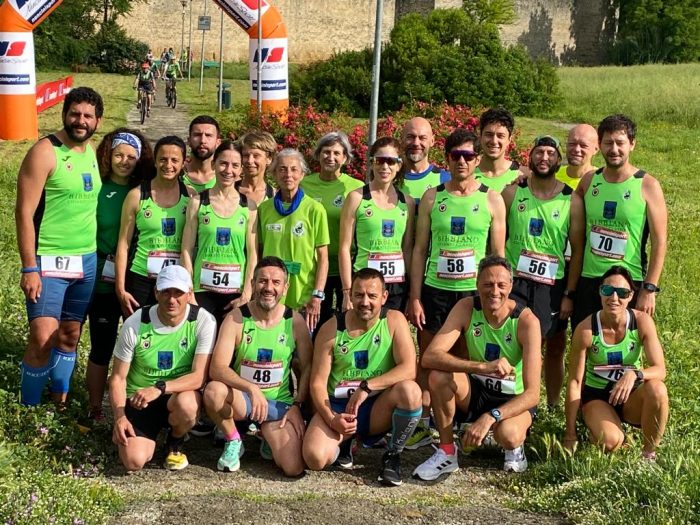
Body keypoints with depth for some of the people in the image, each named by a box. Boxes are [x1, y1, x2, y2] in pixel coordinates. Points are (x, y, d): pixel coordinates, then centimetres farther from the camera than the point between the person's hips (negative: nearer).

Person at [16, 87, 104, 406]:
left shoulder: (93, 152, 9)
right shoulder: (45, 152, -11)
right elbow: (24, 212, -13)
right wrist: (29, 268, -17)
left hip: (87, 262, 6)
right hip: (49, 263, -6)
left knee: (70, 336, 13)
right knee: (43, 340, -11)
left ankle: (60, 403, 26)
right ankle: (29, 411, 6)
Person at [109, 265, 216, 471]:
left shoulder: (204, 322, -16)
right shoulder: (135, 324, -12)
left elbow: (199, 376, -21)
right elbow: (118, 378, -4)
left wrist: (159, 388, -35)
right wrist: (120, 416, -19)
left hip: (181, 394, 0)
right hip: (139, 399, 1)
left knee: (186, 404, -37)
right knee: (133, 461, -21)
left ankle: (175, 444, 0)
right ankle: (149, 435, 18)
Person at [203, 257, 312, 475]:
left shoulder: (295, 322, -3)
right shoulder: (236, 319, -10)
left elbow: (307, 367, 4)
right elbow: (217, 368, -19)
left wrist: (297, 405, -8)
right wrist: (252, 388, -34)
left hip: (280, 404, 1)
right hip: (242, 398, -1)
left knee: (294, 468, -19)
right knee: (213, 390, -36)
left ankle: (270, 436, 18)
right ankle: (233, 441, -4)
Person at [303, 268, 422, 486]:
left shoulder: (394, 321, -5)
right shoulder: (331, 329, -4)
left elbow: (408, 369, -17)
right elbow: (318, 383, -4)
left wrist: (367, 387, -25)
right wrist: (331, 419, -21)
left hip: (378, 407, 0)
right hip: (337, 406, 1)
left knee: (410, 390, -33)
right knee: (315, 458, -26)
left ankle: (392, 456, -7)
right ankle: (343, 443, 14)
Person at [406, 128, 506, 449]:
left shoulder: (492, 200, 2)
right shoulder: (431, 198, 5)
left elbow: (498, 255, 4)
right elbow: (419, 250, 5)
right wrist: (414, 298, -2)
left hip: (475, 291, -1)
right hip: (435, 290, 1)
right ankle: (422, 425, 13)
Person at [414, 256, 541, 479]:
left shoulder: (526, 320, -22)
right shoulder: (466, 308, -15)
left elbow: (533, 393, -26)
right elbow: (429, 357, -29)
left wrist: (490, 417, -41)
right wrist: (483, 366, -42)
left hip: (514, 398, -3)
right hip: (476, 392, 3)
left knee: (508, 434, -36)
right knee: (439, 375, -27)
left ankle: (515, 448, 3)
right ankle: (446, 453, -10)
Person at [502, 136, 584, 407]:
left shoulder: (572, 200, 0)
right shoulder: (512, 193, 2)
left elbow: (577, 250, 1)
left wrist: (569, 294, -3)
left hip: (553, 285, 1)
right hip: (514, 282, -1)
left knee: (555, 348, 10)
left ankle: (553, 407, 24)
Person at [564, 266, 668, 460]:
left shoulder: (642, 322, -13)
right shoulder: (586, 329, -17)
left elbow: (660, 370, -17)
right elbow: (575, 382, -14)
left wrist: (634, 374, -41)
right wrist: (570, 435, -13)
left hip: (631, 396, 2)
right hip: (596, 397, -2)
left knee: (657, 389, -31)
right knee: (610, 441, -32)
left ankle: (649, 453, -9)